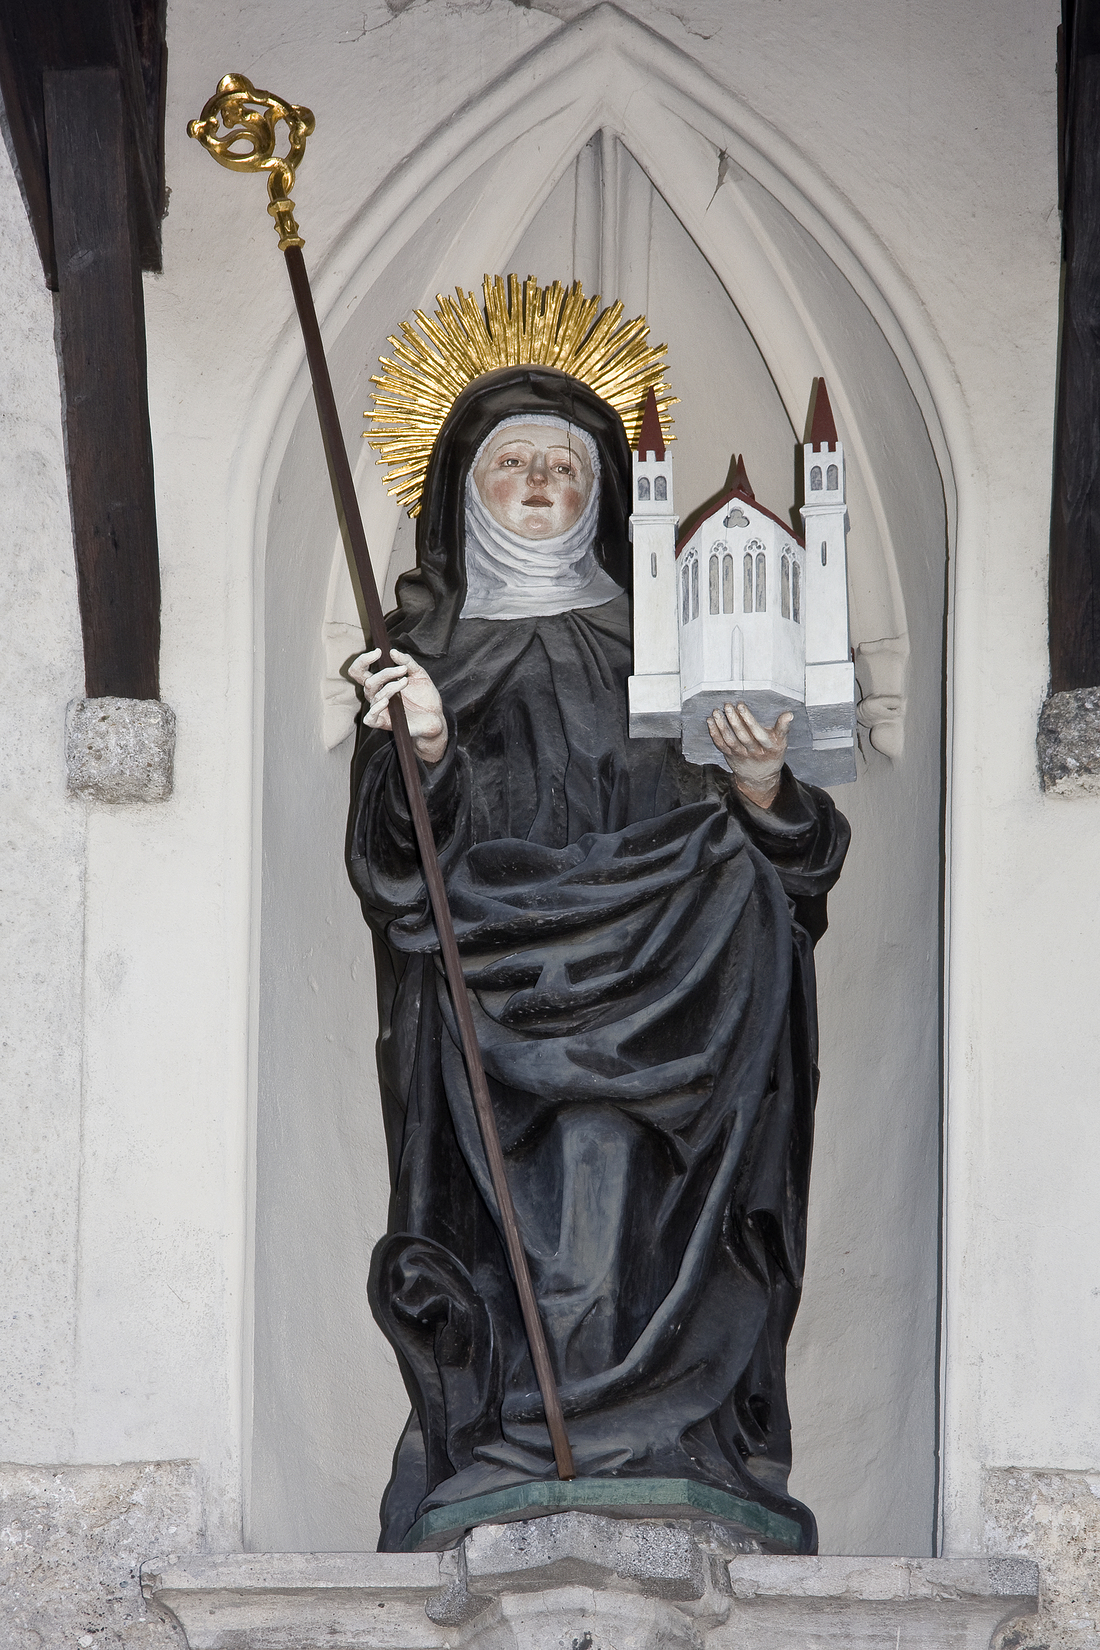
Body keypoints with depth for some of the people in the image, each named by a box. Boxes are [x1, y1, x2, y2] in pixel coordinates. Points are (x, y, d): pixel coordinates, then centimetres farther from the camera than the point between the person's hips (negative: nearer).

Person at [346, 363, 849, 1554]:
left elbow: (780, 872, 16)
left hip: (654, 1028, 1)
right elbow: (390, 862, 4)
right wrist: (423, 758, -16)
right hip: (498, 1029, -1)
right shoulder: (423, 653, 16)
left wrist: (760, 793, -7)